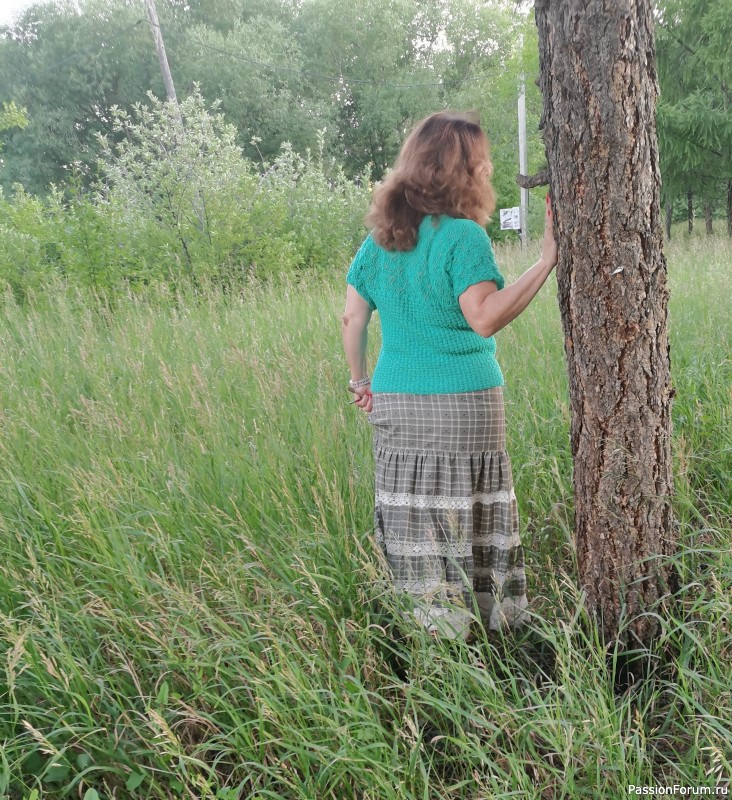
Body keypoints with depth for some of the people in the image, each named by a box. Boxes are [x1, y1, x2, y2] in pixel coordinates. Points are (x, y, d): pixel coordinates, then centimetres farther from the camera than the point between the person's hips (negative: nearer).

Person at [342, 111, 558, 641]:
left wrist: (360, 380, 21)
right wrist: (548, 259, -19)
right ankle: (490, 628, 16)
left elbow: (352, 320, 10)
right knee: (472, 522, 6)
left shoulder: (380, 238, 9)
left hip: (394, 402, 6)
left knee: (416, 524, 10)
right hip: (462, 403, -5)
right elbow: (484, 318, -21)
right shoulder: (463, 236, -11)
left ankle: (433, 628, 21)